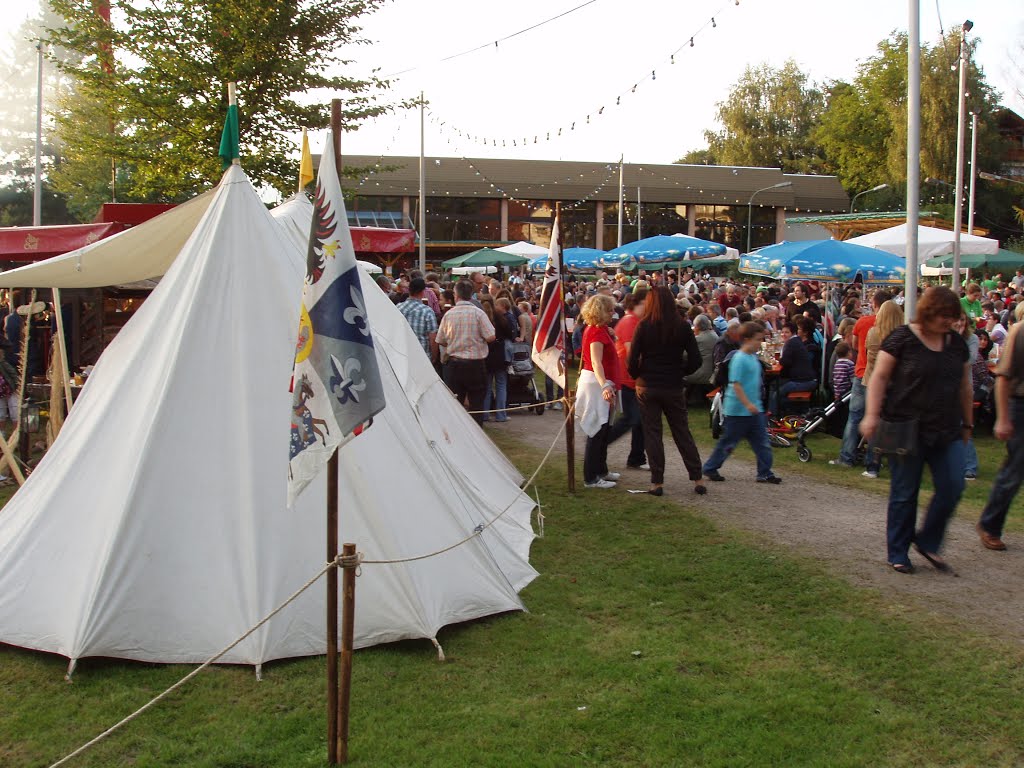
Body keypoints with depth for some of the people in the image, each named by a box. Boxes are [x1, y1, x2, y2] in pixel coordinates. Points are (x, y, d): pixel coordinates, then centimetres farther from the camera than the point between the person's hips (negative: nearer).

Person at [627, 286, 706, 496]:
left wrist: (637, 376, 9)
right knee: (682, 431, 12)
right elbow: (695, 360, -4)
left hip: (647, 387, -2)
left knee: (652, 433, 6)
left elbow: (632, 359, -9)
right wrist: (679, 373, 11)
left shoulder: (644, 327, -9)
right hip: (674, 387, 2)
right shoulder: (682, 327, -4)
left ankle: (657, 482, 7)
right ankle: (698, 479, 13)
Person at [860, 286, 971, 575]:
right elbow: (879, 377, -8)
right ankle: (898, 554, 16)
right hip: (908, 429, -5)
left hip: (947, 432, 5)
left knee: (952, 487, -3)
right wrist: (872, 414, -18)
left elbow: (964, 386, 18)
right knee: (904, 494, 3)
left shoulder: (957, 343, 9)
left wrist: (968, 423, 20)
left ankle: (928, 542, 17)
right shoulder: (903, 338, -7)